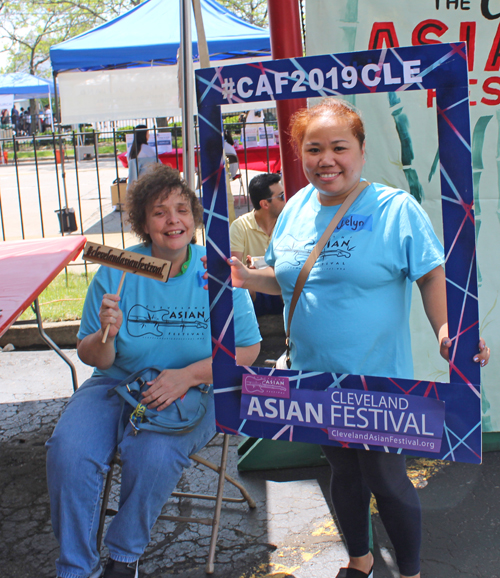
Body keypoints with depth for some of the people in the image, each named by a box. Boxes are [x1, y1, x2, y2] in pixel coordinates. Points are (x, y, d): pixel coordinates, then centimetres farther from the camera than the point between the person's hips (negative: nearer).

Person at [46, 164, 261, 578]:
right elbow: (92, 358, 2)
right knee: (68, 451, -22)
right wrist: (106, 336, -22)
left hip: (195, 391, -2)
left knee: (153, 453, -31)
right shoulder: (116, 272, -1)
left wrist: (187, 375, -18)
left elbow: (248, 348, -5)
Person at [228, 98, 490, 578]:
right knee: (343, 471, 21)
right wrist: (246, 278, -6)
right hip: (313, 377, 5)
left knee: (385, 479, 7)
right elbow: (284, 278, 13)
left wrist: (446, 330, -28)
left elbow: (431, 277, -12)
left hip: (377, 378, -5)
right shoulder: (295, 209, 3)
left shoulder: (396, 208, -12)